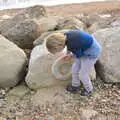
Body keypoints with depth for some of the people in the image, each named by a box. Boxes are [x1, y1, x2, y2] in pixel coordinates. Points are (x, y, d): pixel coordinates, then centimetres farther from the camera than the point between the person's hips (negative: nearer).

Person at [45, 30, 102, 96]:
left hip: (92, 53, -8)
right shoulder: (65, 35, -14)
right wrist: (67, 54, 18)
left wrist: (71, 56, 4)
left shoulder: (72, 45, -35)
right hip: (85, 50, 8)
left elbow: (79, 55, -15)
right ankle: (75, 86, 40)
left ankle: (88, 89, 35)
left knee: (83, 74, 6)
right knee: (74, 69, 17)